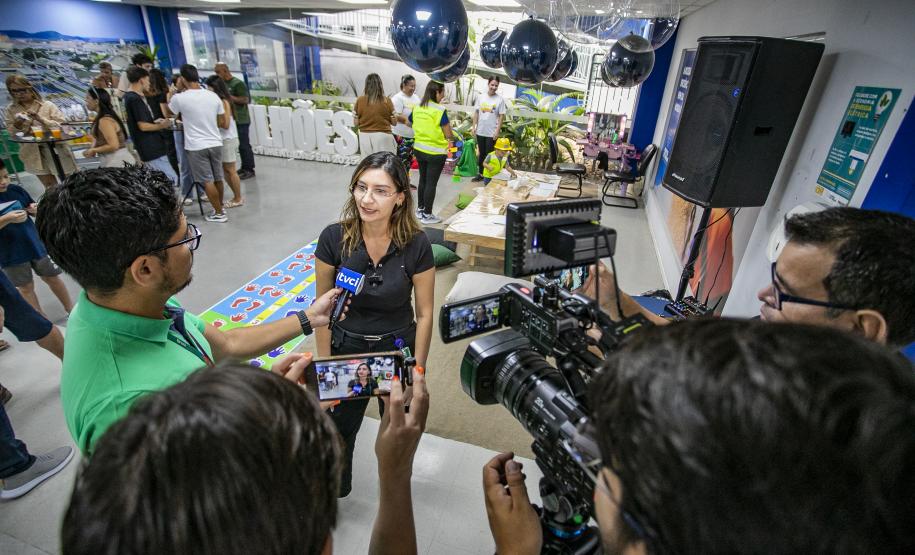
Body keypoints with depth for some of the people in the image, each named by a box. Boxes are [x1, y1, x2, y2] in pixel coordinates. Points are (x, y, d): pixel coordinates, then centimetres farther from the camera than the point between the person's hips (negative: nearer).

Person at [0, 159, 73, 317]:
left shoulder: (16, 190, -4)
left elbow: (34, 208, 9)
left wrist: (35, 209, -12)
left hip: (34, 243, 2)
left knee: (52, 277, 15)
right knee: (26, 287, 11)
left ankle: (70, 308, 30)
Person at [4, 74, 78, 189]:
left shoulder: (47, 105, -7)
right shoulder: (11, 109, 4)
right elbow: (10, 132, 5)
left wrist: (42, 119, -24)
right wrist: (17, 125, -16)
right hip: (33, 154, 4)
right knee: (49, 186, 14)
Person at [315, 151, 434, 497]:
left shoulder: (416, 244, -19)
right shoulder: (334, 238, -18)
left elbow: (425, 313, -10)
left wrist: (417, 372, -6)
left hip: (397, 348, 0)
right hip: (347, 348, 0)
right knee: (338, 432, 20)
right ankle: (334, 491, 53)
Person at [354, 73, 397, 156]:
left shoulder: (360, 100, -2)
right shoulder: (386, 101, -6)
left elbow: (356, 123, 1)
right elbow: (394, 122, -1)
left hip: (365, 136, 2)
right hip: (383, 136, -2)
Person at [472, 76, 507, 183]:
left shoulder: (500, 99, -5)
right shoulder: (481, 97, 3)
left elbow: (501, 116, -6)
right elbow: (476, 113, 7)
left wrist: (497, 131, -12)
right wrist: (474, 127, 3)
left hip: (492, 132, -3)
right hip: (480, 131, 3)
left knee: (489, 154, 2)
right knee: (481, 153, 13)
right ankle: (480, 174, 24)